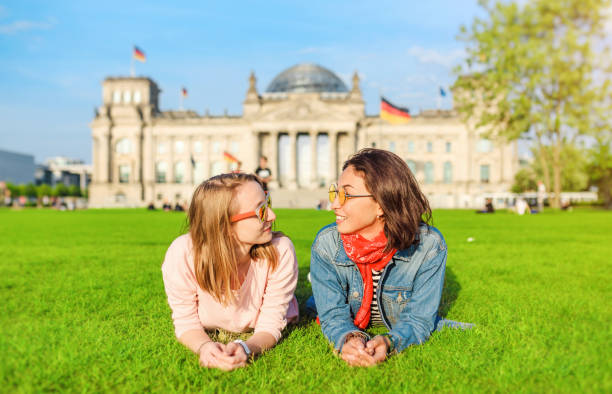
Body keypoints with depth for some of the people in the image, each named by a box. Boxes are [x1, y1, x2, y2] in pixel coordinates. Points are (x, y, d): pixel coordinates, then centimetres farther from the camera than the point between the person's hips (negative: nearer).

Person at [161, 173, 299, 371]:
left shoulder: (281, 252, -36)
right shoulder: (183, 253, -36)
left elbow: (270, 326, -27)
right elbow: (186, 323, -23)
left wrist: (245, 348, -49)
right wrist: (205, 346, -46)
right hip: (212, 333, 1)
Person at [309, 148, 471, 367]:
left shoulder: (429, 245, -28)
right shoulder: (326, 244, -23)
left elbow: (418, 319, -23)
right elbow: (333, 315, -19)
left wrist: (388, 342, -46)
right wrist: (349, 339, -44)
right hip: (353, 332, 2)